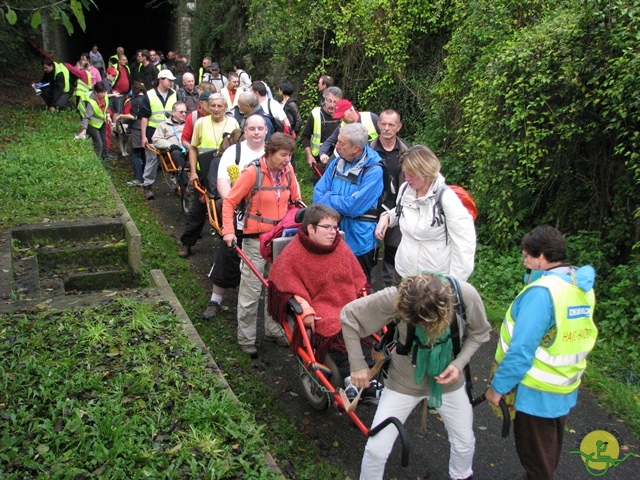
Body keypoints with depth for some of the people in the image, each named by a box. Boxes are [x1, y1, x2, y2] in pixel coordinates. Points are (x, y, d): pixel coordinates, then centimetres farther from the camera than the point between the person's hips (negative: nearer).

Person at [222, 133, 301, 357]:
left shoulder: (288, 172, 0)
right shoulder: (252, 173, -15)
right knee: (251, 291, 3)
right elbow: (229, 202, -10)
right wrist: (228, 230, -19)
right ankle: (246, 339, 18)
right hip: (256, 240, -5)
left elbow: (295, 201, 13)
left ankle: (274, 331, 33)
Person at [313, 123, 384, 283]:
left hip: (358, 241, -6)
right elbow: (318, 193, 2)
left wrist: (328, 198, -8)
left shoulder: (373, 170, -18)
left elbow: (354, 206, -23)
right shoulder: (337, 163, 3)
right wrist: (340, 203, -16)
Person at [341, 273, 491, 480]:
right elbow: (348, 315, -21)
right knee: (377, 450, 1)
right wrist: (358, 364, -18)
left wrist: (459, 363, -22)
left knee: (465, 443, 20)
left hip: (447, 380, 2)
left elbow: (479, 333, -8)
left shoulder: (466, 295, -29)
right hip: (404, 381, -2)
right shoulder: (394, 298, -34)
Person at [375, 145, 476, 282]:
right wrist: (387, 216, -2)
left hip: (435, 279, -6)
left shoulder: (446, 198, -20)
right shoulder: (405, 189, -2)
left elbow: (464, 243, -18)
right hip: (403, 271, 6)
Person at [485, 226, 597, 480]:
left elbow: (521, 350, -27)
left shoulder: (542, 292, -27)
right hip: (565, 388, 8)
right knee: (549, 450, 26)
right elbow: (572, 339, 6)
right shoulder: (583, 286, -1)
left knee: (534, 455, 12)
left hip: (538, 392, -8)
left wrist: (498, 387, -17)